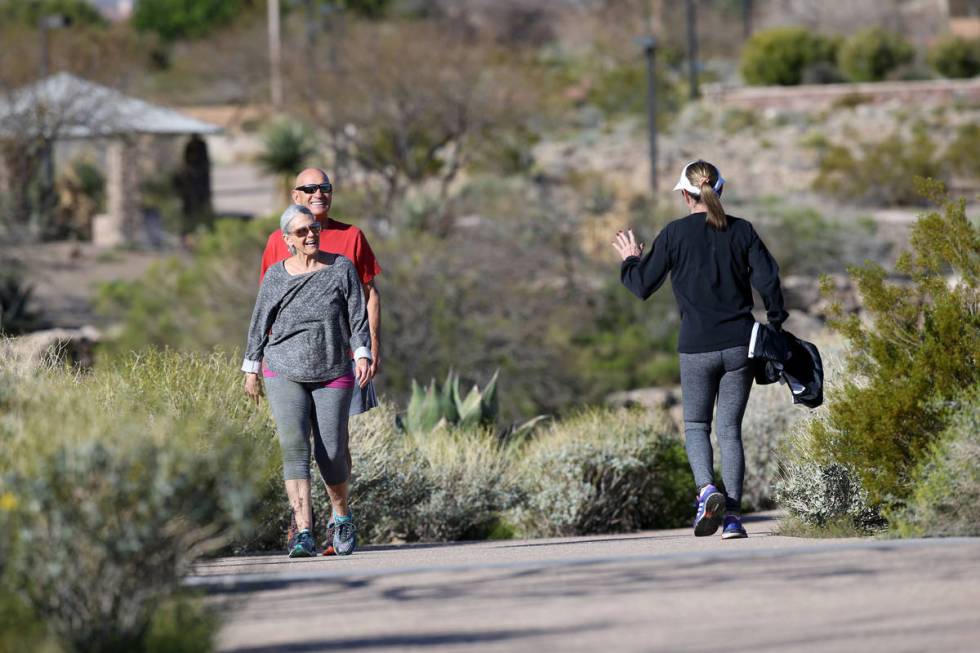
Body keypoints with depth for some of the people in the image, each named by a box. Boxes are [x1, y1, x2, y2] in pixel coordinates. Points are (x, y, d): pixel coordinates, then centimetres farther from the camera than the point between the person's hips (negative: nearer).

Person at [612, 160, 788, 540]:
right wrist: (776, 324, 12)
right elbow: (768, 280, -3)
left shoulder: (674, 234, -4)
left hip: (696, 348, -2)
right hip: (739, 345, 2)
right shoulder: (741, 231, 2)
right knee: (730, 429, 8)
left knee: (696, 425, 13)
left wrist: (631, 261, 23)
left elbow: (642, 286, 2)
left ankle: (707, 490, -14)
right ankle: (732, 515, -1)